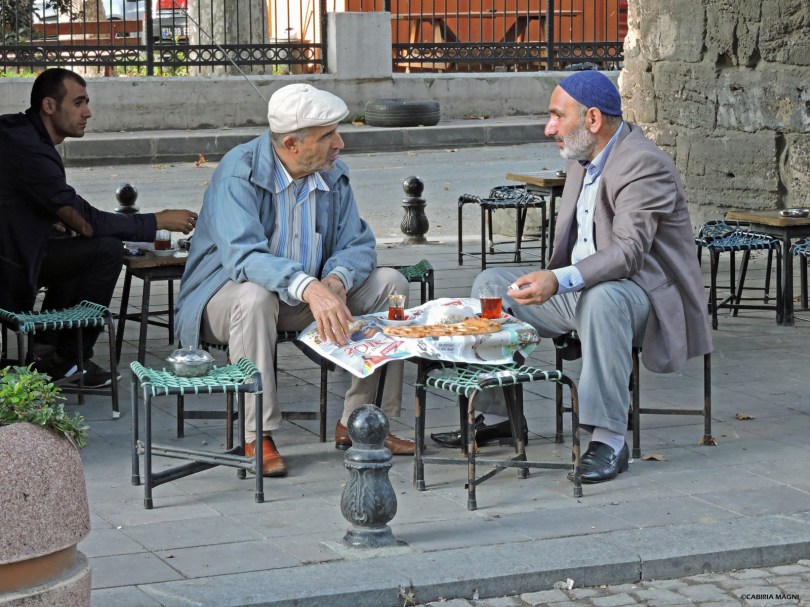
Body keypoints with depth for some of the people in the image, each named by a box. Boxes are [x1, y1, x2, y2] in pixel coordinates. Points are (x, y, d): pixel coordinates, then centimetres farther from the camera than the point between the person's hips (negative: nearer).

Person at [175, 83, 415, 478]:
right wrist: (309, 288, -52)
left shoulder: (333, 172, -3)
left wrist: (335, 281, -29)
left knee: (390, 283, -9)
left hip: (309, 298, 6)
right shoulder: (238, 172, -23)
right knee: (254, 296, -39)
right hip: (227, 294, -6)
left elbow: (357, 245, -4)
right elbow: (243, 255, -37)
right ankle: (257, 438, -31)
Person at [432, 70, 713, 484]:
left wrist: (558, 281, -45)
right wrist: (546, 281, 9)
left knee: (602, 298, -41)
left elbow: (628, 251, -34)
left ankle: (609, 439, -37)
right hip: (581, 290, 9)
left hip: (643, 292, -9)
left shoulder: (643, 165, -22)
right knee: (491, 283, 4)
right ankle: (495, 415, 9)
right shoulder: (582, 157, 8)